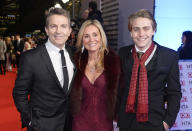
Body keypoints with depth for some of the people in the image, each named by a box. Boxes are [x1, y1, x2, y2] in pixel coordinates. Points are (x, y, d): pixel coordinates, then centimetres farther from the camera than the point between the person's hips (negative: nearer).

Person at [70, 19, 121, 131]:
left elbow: (118, 92, -5)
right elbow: (73, 94, 7)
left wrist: (116, 117, -7)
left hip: (105, 122, -2)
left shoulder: (113, 60, -8)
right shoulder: (77, 60, -1)